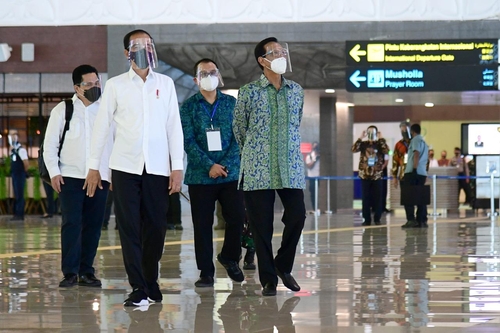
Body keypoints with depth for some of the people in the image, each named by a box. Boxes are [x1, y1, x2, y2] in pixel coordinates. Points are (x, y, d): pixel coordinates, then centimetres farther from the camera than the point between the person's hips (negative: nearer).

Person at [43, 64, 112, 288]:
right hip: (70, 177, -2)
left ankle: (86, 271, 11)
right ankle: (70, 273, -5)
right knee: (71, 223, -8)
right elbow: (50, 145, 4)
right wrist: (54, 172, -4)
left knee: (93, 225, 3)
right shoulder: (62, 110, 4)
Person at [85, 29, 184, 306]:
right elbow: (101, 126, 7)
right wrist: (93, 166, 4)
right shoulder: (115, 85, 5)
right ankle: (138, 289, -3)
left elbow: (174, 126, 7)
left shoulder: (165, 83, 9)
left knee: (155, 227, 3)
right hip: (125, 167, -1)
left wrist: (177, 167, 1)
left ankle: (151, 282, 20)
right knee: (129, 228, -5)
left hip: (158, 167, 1)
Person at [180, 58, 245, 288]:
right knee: (202, 224, 2)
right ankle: (206, 271, 10)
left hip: (231, 173, 1)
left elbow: (238, 137, 3)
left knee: (237, 218, -4)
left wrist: (225, 164, -10)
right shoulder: (188, 107, 3)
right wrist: (209, 166, -15)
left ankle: (229, 257, 20)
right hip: (200, 175, -1)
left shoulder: (232, 103, 8)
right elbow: (188, 141, -5)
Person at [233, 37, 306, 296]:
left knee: (297, 215, -5)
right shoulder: (249, 92, -1)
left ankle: (283, 266, 17)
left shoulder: (296, 90, 10)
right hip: (258, 168, -3)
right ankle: (268, 278, 7)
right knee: (261, 224, -2)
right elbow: (239, 128, 9)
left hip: (291, 167, 3)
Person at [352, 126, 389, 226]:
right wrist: (361, 138, -14)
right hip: (365, 175, 1)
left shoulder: (380, 144, 4)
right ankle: (367, 219, 7)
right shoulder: (363, 144, 6)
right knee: (365, 198, 1)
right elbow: (354, 149, -11)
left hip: (377, 175, -1)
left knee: (377, 198, 1)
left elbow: (386, 151, -16)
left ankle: (377, 219, 8)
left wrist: (381, 139, -13)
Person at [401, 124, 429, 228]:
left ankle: (411, 220, -16)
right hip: (422, 173, 8)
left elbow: (416, 155, -16)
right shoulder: (424, 142, 22)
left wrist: (414, 169, -20)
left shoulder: (416, 140, -4)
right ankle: (422, 221, 2)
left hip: (412, 172, -8)